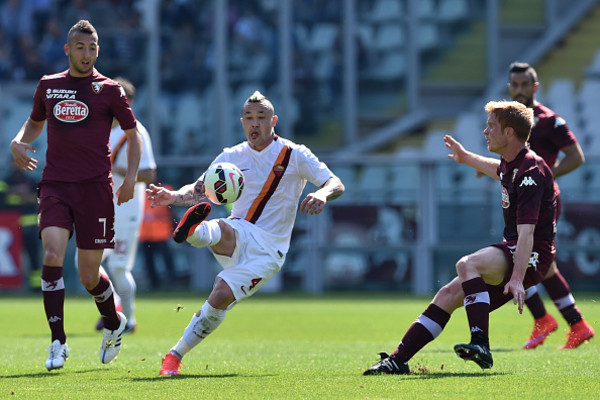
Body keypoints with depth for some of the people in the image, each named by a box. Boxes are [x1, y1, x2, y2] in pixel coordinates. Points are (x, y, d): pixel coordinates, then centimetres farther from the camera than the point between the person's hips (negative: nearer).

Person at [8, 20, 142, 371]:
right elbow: (35, 122, 27)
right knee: (52, 255, -19)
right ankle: (58, 344, -13)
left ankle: (114, 324, 33)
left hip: (95, 187, -2)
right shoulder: (48, 86, 10)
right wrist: (18, 142, 5)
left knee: (89, 275, 1)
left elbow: (133, 133, 10)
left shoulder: (109, 89, 2)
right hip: (55, 185, 2)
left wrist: (131, 177, -2)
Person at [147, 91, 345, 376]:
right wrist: (174, 196, -15)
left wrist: (322, 194, -31)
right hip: (237, 238, 3)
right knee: (222, 231, -36)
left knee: (221, 296, -22)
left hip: (268, 251, -3)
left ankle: (176, 355, -13)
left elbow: (336, 184, -7)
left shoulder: (294, 155, 0)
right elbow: (198, 190, 8)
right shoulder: (232, 157, 9)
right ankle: (191, 231, -69)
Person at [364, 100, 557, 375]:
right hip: (512, 250, 10)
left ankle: (480, 345, -39)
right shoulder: (511, 164, 11)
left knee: (467, 265, -33)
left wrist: (517, 279, -37)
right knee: (449, 294, 5)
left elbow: (526, 231, -29)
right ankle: (399, 358, 7)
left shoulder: (530, 171, -20)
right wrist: (466, 158, 51)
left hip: (531, 257, -10)